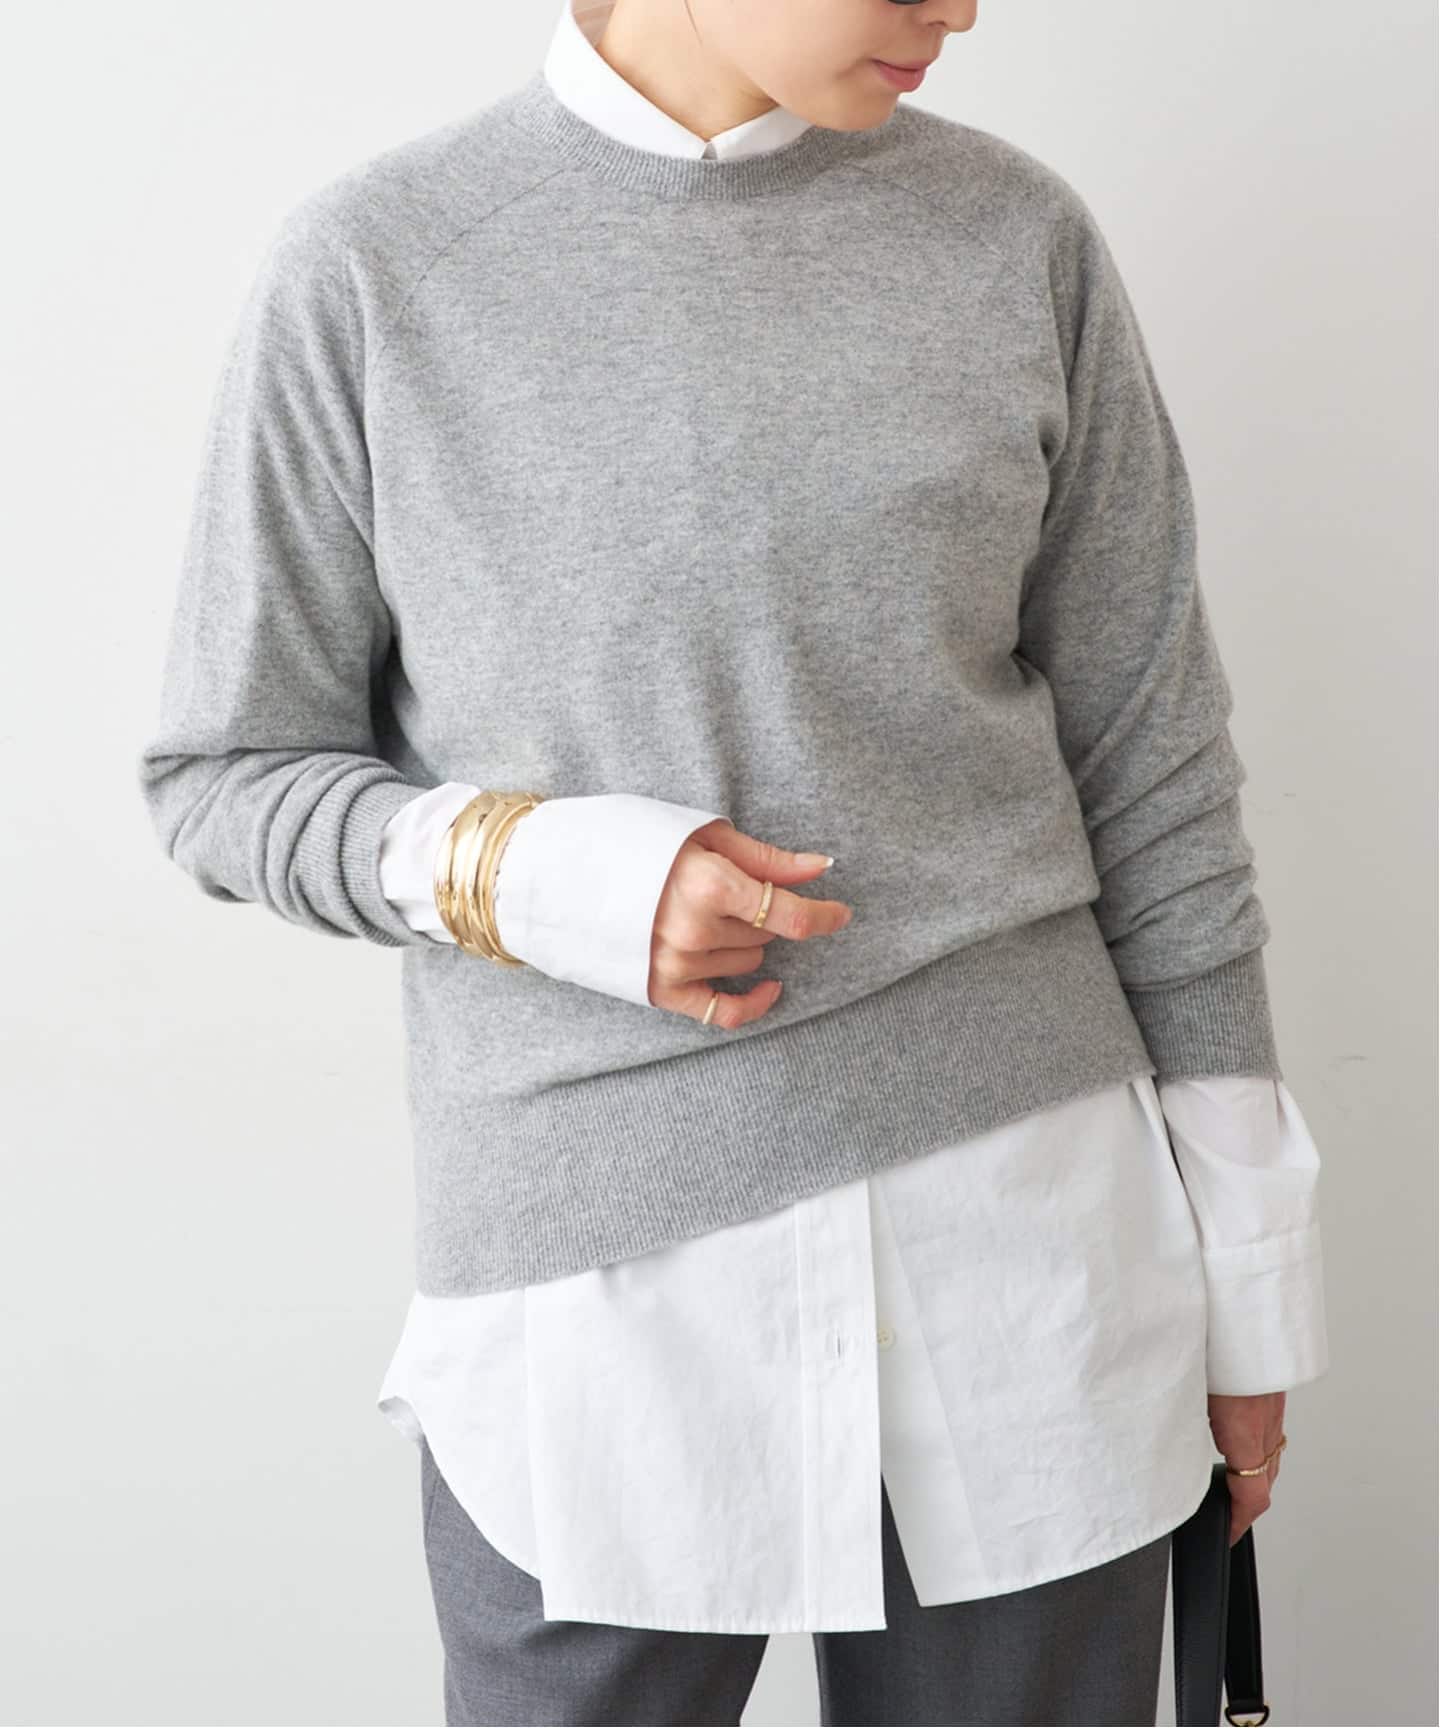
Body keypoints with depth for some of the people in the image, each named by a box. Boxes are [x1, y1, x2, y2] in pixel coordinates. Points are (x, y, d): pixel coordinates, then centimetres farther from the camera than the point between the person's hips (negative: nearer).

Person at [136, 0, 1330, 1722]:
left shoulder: (1017, 239, 2)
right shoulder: (369, 273, -4)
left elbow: (1148, 765, 5)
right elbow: (226, 779, 3)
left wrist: (1247, 1267, 6)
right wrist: (520, 872, -16)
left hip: (1027, 1239, 2)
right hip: (597, 1277, -1)